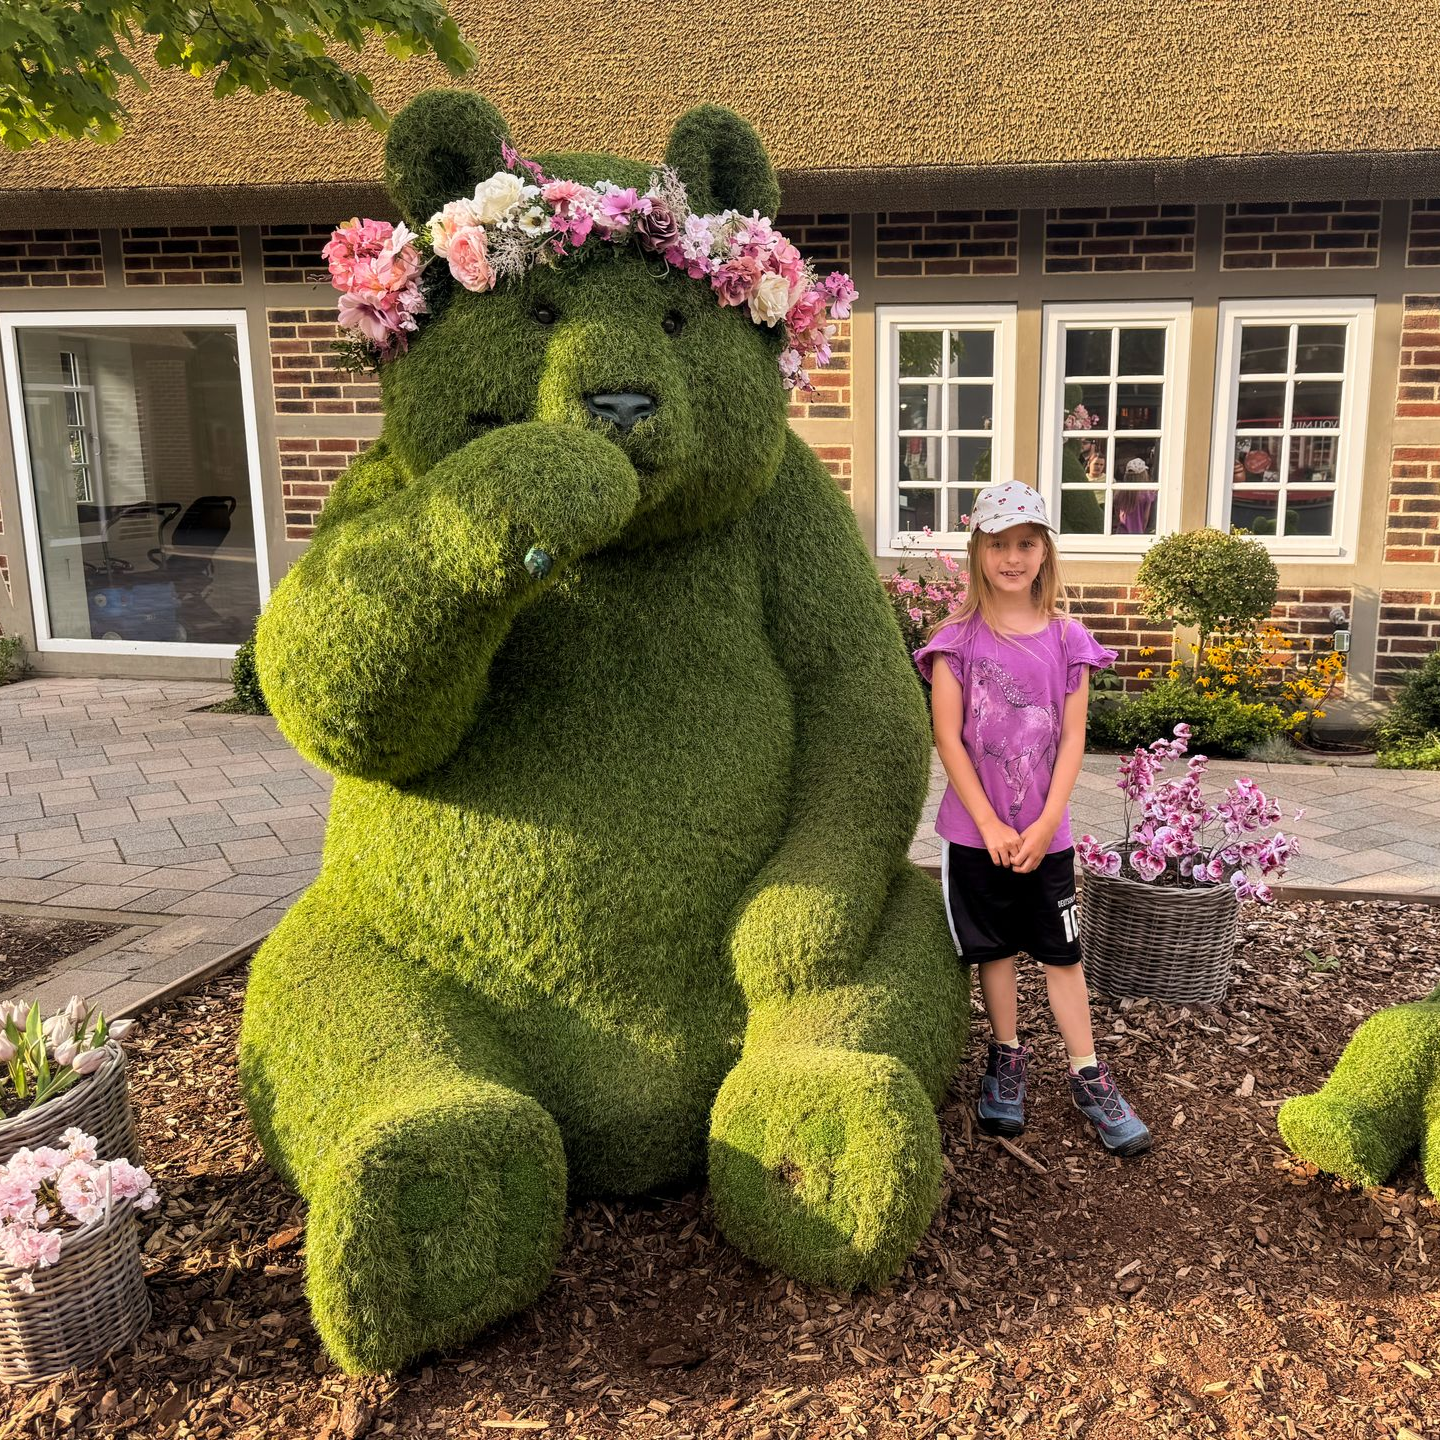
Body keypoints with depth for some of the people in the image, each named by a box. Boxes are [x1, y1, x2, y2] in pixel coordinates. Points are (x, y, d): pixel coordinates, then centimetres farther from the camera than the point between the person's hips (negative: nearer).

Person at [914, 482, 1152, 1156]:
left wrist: (1045, 824, -11)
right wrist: (990, 826, -13)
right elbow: (948, 738, -8)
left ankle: (1087, 1075, 18)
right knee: (995, 949, 11)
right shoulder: (958, 638, -5)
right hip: (977, 829, -1)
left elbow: (1072, 738, -2)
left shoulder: (1068, 639, -1)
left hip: (1045, 831, 1)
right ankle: (1007, 1056, 29)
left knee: (1062, 953, 7)